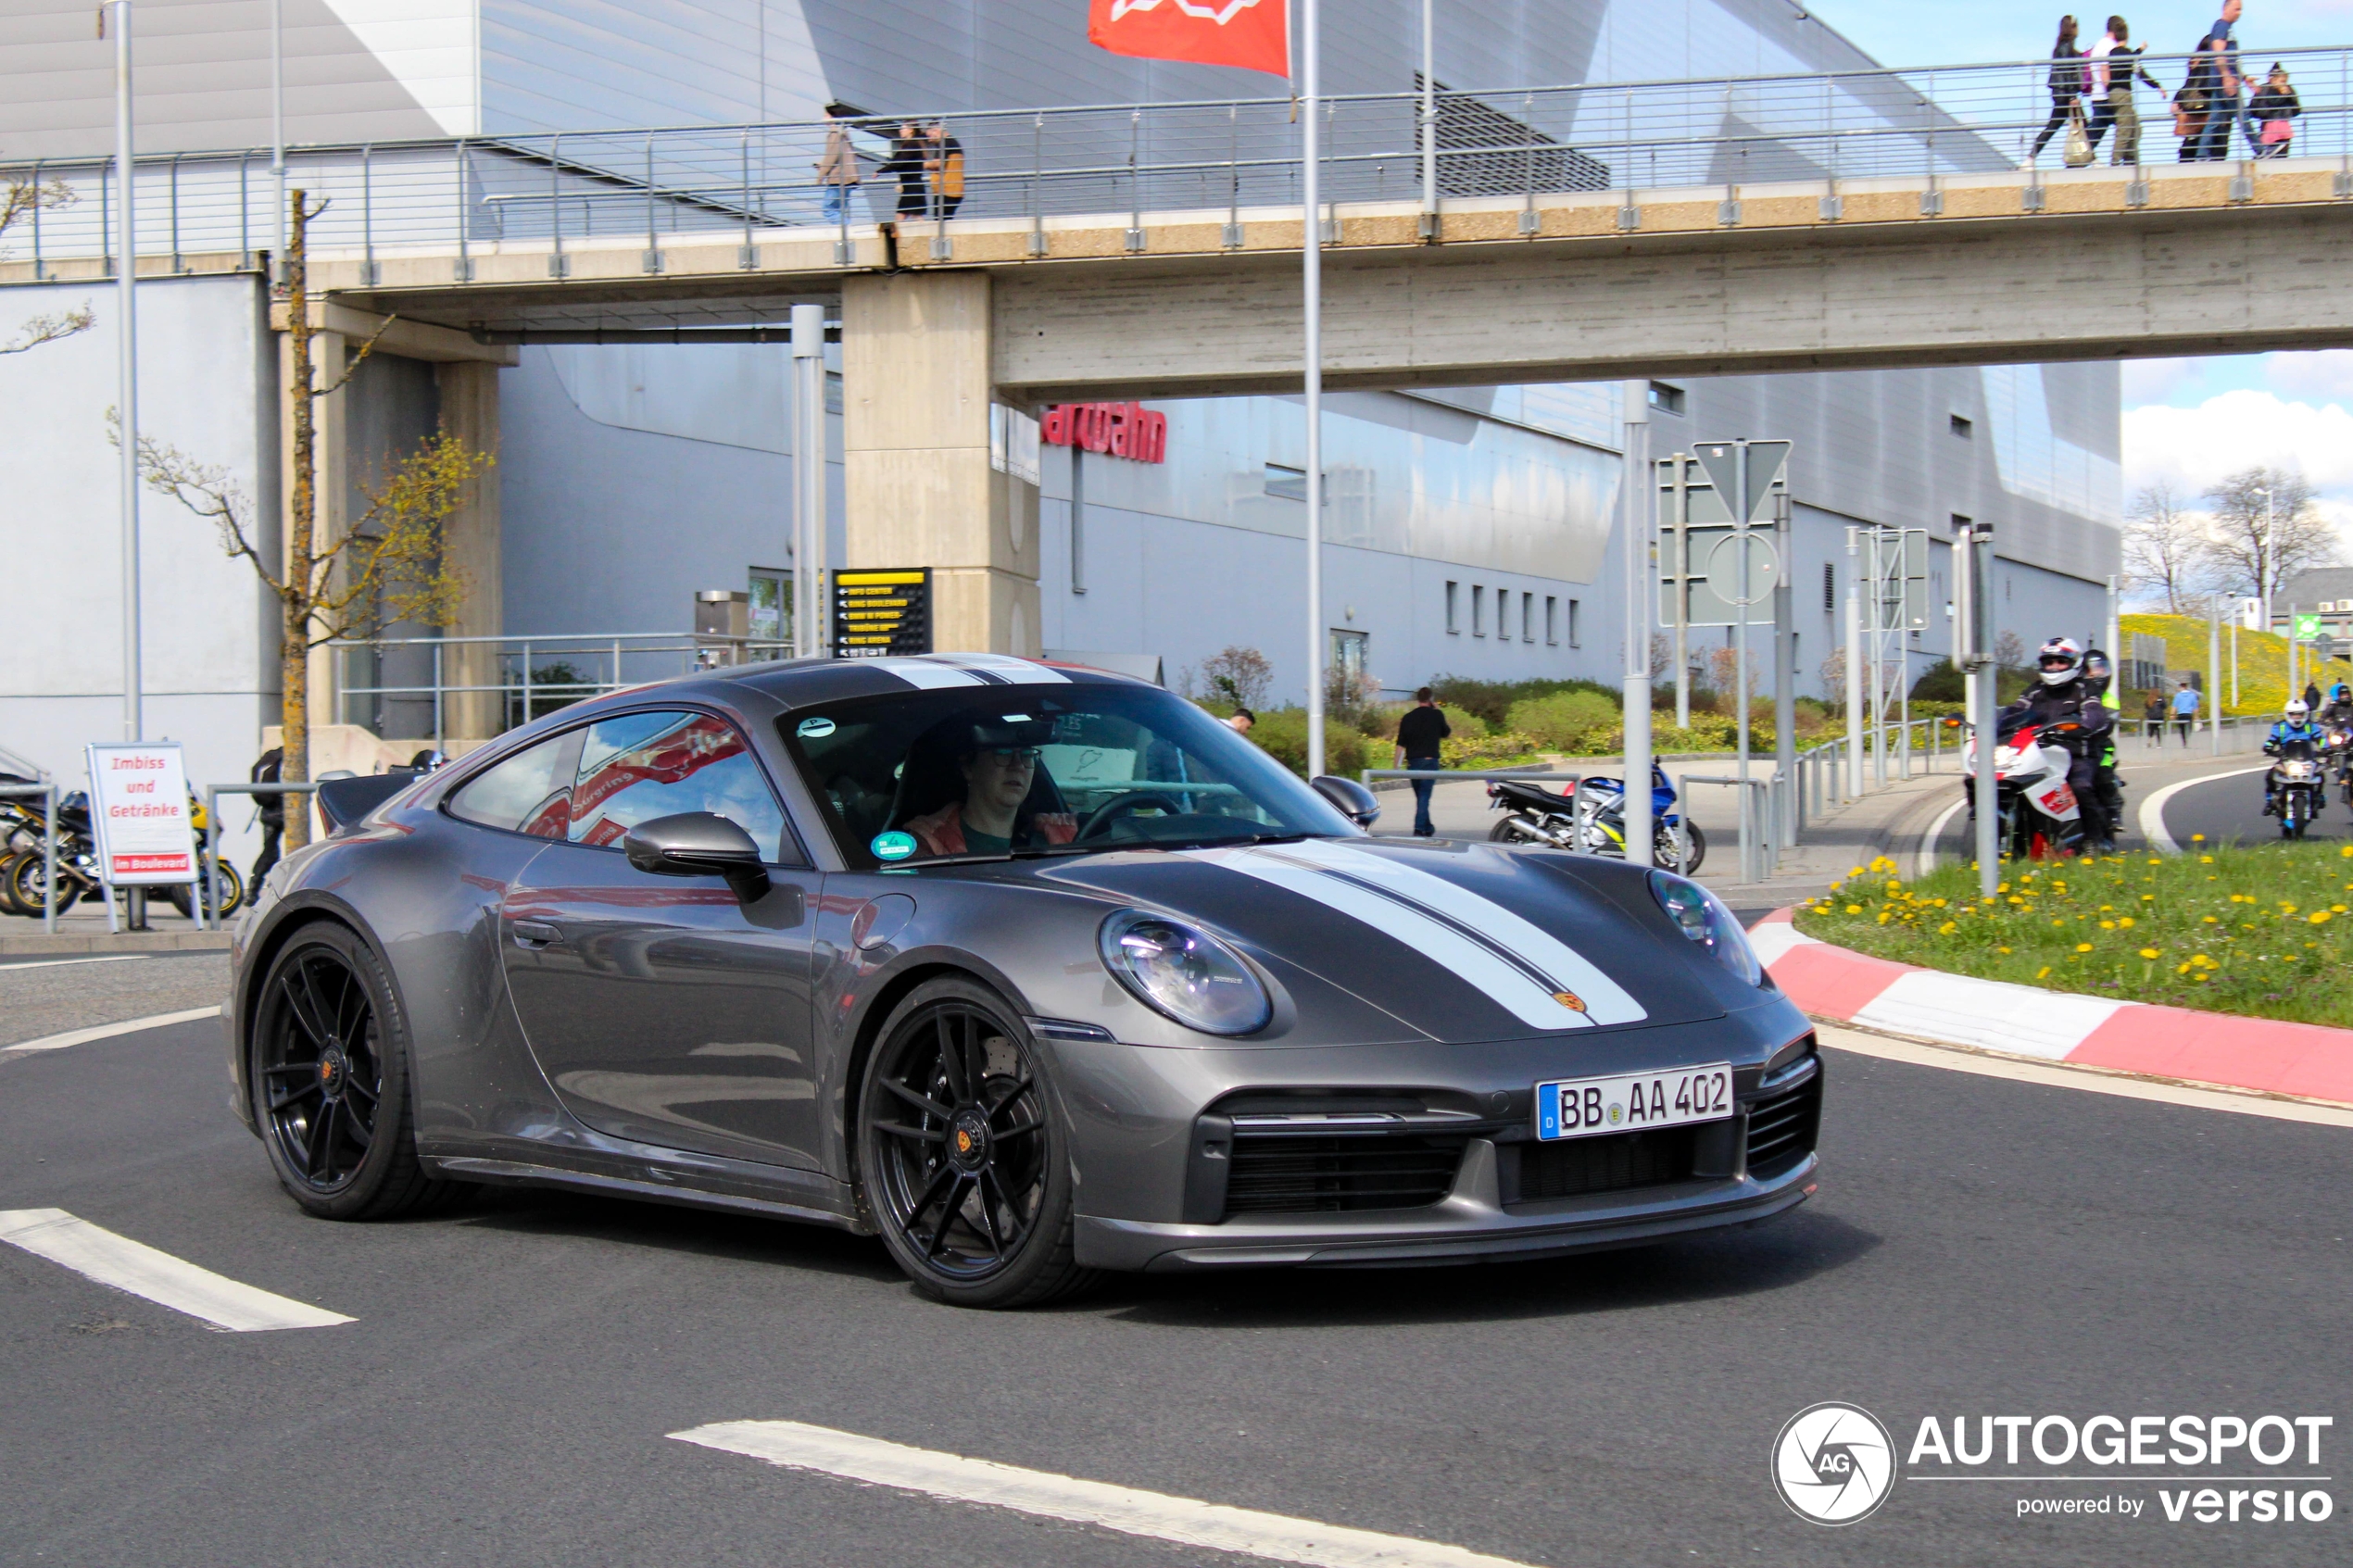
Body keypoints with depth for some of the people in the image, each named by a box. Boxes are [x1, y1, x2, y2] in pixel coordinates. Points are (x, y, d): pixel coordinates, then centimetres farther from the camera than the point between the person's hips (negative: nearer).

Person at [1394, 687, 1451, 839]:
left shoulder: (1408, 717, 4)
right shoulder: (1436, 715, -3)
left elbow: (1401, 744, 2)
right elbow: (1447, 732, 15)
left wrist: (1397, 765, 5)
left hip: (1412, 761, 3)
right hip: (1430, 760, -3)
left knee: (1420, 796, 17)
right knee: (1424, 796, -6)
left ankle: (1428, 829, 29)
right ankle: (1419, 829, -18)